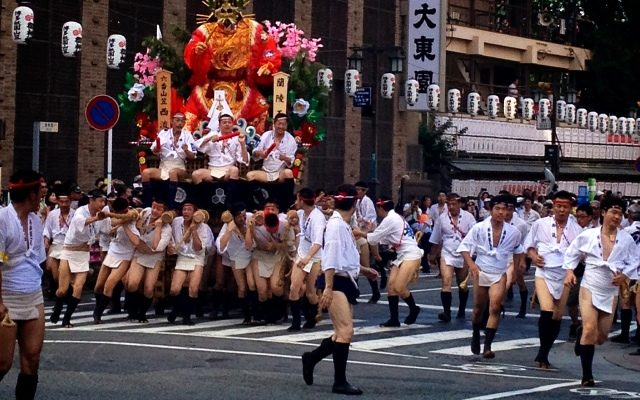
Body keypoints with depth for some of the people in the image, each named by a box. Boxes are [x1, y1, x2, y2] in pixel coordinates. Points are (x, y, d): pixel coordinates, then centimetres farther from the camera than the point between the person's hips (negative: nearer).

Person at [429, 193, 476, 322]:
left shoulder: (468, 217, -5)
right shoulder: (442, 218, 1)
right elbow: (436, 240, 11)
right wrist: (433, 255, 17)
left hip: (464, 255, 0)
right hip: (447, 254, 0)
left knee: (463, 285, 13)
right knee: (446, 282, -17)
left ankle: (461, 311, 29)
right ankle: (446, 312, -20)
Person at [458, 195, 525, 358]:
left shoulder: (513, 232, -5)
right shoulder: (479, 228, -10)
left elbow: (518, 250, 15)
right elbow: (464, 246, -6)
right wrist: (471, 264, -19)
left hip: (500, 274, 0)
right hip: (481, 272, 0)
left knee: (495, 308, -16)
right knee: (478, 308, 13)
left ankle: (487, 346, -17)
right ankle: (476, 336, 40)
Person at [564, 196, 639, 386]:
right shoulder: (588, 235, -8)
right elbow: (572, 253, 4)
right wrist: (569, 271, -8)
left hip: (610, 292, 3)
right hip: (589, 287, -3)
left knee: (601, 336, 10)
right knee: (590, 329, -16)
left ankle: (581, 334, 47)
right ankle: (587, 375, -7)